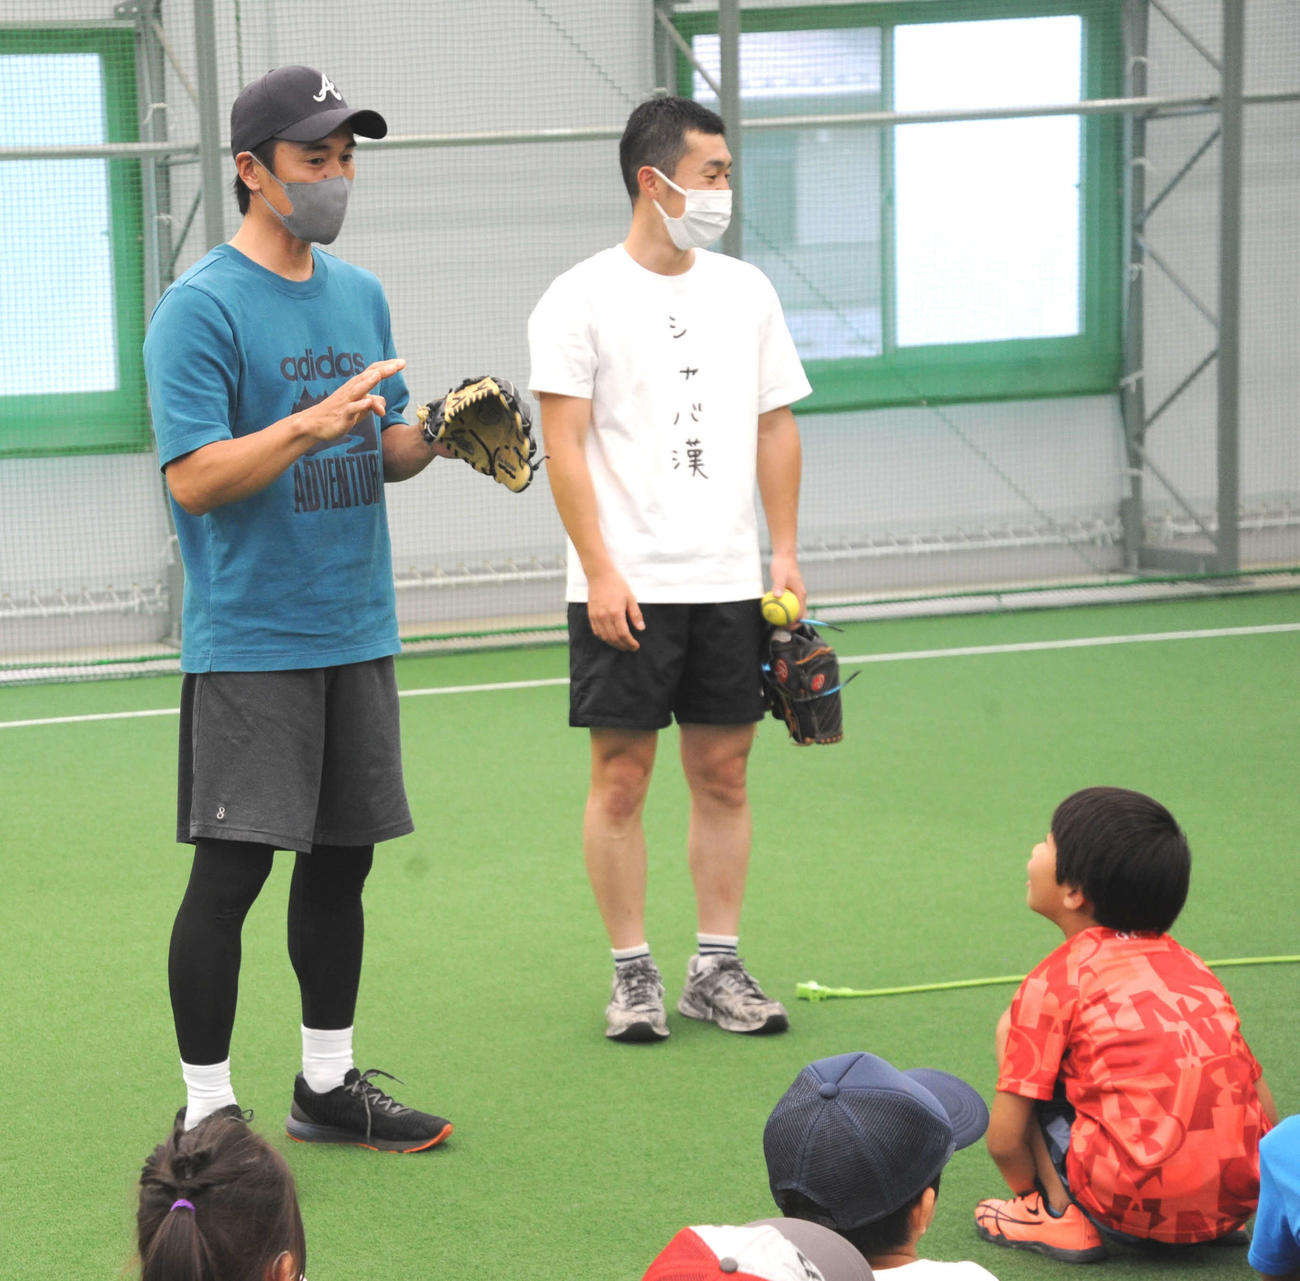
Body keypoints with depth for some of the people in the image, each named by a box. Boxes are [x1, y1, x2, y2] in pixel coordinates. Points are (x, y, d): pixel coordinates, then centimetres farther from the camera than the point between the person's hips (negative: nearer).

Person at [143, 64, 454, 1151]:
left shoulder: (361, 296, 13)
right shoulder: (201, 308, -10)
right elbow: (193, 479, -17)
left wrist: (438, 434, -2)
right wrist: (310, 425, -29)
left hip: (356, 631, 7)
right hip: (249, 642, -7)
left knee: (341, 856, 13)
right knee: (232, 868, -8)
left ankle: (329, 1085, 25)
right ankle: (208, 1116, 0)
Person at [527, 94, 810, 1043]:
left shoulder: (746, 292, 10)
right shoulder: (582, 298, -5)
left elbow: (776, 427, 13)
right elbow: (565, 443, -8)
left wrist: (785, 554, 6)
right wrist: (601, 571, -14)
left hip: (729, 581, 5)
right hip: (626, 589, -4)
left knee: (724, 774, 7)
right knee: (622, 778, 0)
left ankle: (716, 967, 15)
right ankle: (633, 974, 8)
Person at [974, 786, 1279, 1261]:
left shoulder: (1056, 979, 0)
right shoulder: (1191, 966, 17)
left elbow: (1004, 1140, -2)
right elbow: (1265, 1116, 18)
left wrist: (1034, 1191, 19)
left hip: (1131, 1206, -6)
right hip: (1238, 1200, 6)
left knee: (1011, 1029, 10)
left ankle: (1058, 1213, 3)